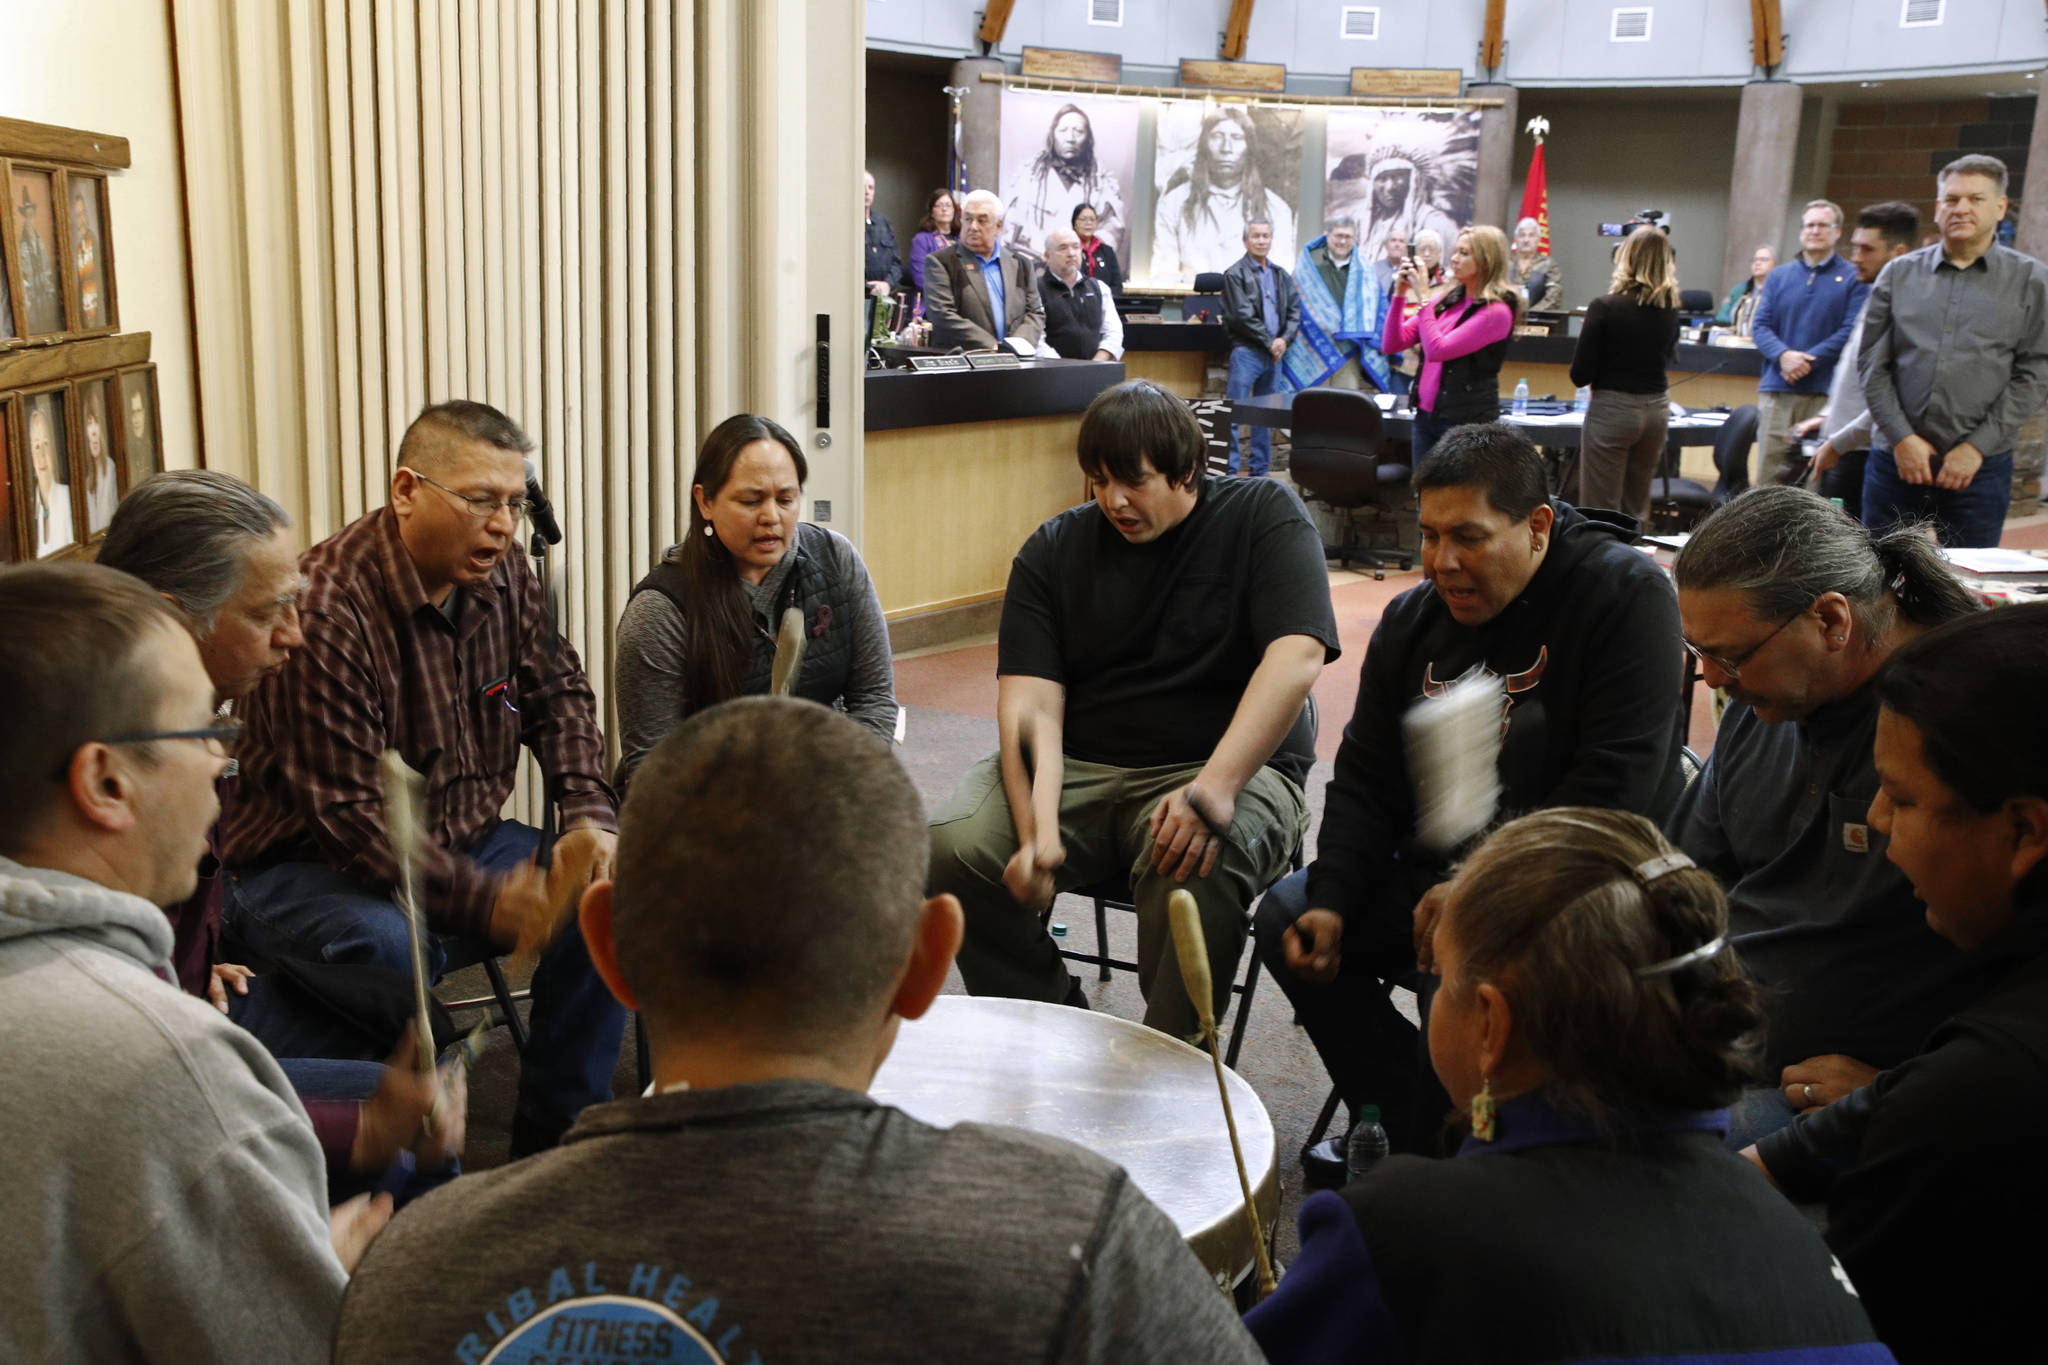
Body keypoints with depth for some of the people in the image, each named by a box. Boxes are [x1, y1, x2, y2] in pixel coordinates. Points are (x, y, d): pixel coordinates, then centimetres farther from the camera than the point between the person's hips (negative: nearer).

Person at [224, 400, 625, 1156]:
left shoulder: (501, 573, 0)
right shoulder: (328, 609, -24)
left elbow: (558, 694, 13)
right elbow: (346, 813, -25)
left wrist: (589, 816, -5)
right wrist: (486, 901, -31)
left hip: (461, 838, 8)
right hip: (304, 862, -7)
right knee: (385, 945, -37)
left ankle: (553, 1145, 2)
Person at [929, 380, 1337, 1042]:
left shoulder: (1265, 516, -1)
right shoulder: (1053, 551, 6)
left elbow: (1296, 658, -16)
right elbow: (1032, 705, -5)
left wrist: (1212, 789, -30)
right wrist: (1037, 833, -23)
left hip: (1229, 764, -3)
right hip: (1077, 769, 3)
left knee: (1193, 869, -36)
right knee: (951, 848, -21)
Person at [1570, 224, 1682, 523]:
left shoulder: (1605, 307, -13)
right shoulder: (1670, 309, 2)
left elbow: (1580, 374, -11)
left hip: (1612, 409, -5)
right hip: (1656, 408, 6)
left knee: (1601, 510, -1)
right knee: (1637, 508, 16)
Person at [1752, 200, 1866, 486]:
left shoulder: (1853, 278, 5)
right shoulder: (1779, 276, 15)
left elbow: (1852, 331, -5)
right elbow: (1759, 326, 6)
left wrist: (1808, 360, -14)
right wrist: (1784, 355, -13)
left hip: (1825, 392, -2)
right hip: (1776, 389, 3)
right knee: (1768, 470, 1)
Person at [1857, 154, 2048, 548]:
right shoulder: (1899, 274, 7)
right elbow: (1873, 364, 4)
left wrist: (1977, 447, -9)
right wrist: (1902, 438, -7)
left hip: (1980, 468, -1)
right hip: (1895, 461, 1)